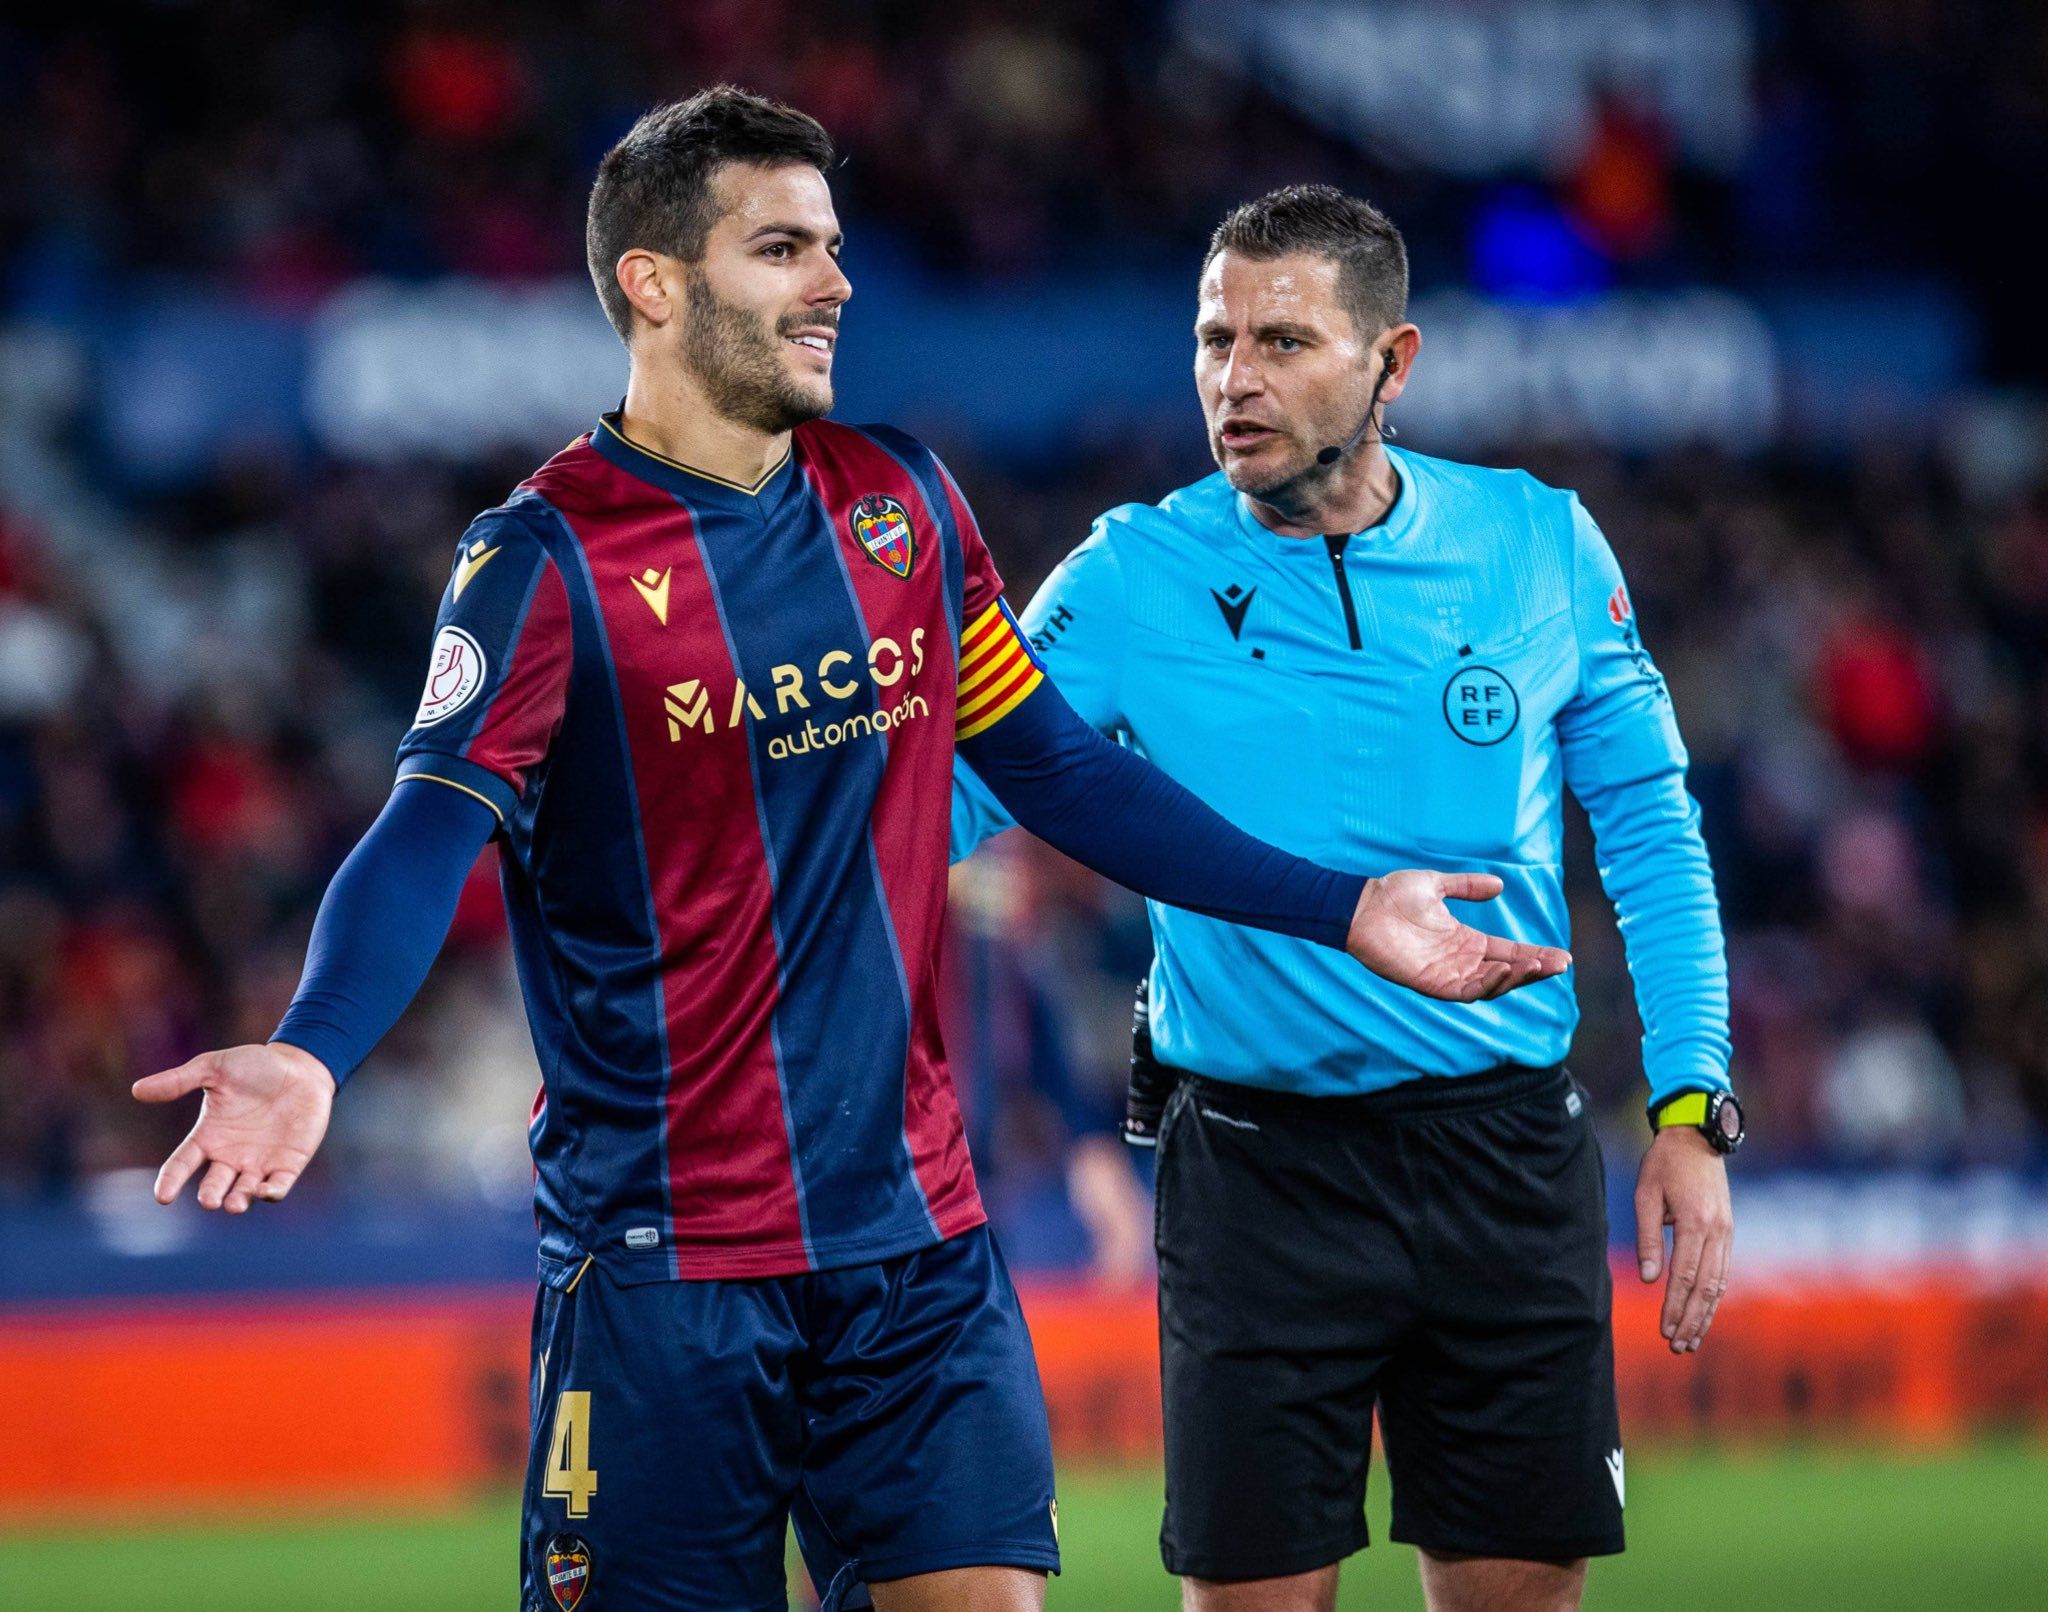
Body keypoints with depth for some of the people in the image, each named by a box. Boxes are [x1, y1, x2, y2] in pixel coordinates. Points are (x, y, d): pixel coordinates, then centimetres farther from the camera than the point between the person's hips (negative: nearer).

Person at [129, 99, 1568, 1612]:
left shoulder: (901, 499, 10)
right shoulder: (548, 560, -8)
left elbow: (1063, 773, 18)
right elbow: (433, 833, -20)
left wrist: (1342, 908, 16)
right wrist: (312, 1053, -38)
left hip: (921, 1245, 5)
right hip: (661, 1261, -5)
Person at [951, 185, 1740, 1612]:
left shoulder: (1541, 546, 0)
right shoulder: (1131, 583, -5)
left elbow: (1647, 822, 8)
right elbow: (941, 797, -6)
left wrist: (1691, 1111, 2)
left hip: (1511, 1159, 2)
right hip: (1258, 1166, -1)